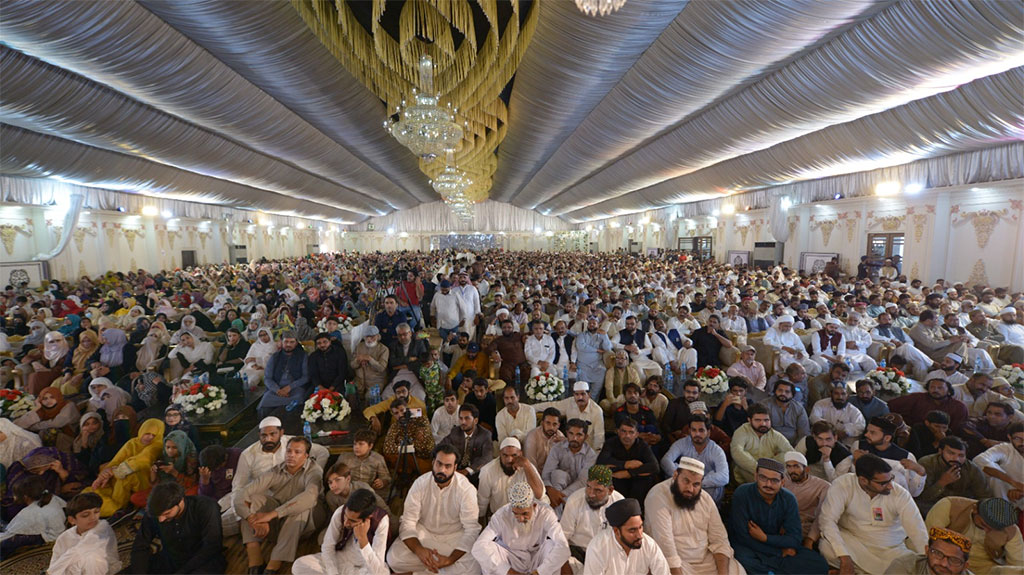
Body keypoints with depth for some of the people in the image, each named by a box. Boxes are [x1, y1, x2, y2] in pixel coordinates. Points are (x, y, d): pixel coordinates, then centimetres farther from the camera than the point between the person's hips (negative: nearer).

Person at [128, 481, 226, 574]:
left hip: (203, 561, -5)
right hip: (169, 560, 6)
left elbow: (211, 547, -23)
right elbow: (140, 547, -2)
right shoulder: (152, 513, -9)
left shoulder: (206, 508, -22)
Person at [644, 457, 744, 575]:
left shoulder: (705, 498, 2)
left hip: (707, 557, 5)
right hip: (674, 564, -5)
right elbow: (665, 545, -25)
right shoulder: (658, 497, -20)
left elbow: (719, 539, 0)